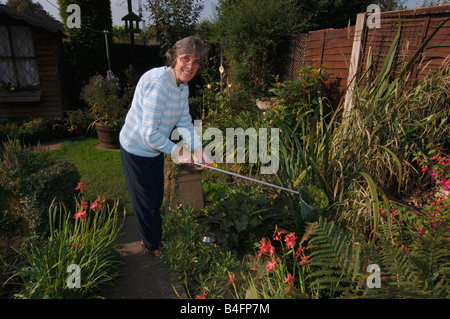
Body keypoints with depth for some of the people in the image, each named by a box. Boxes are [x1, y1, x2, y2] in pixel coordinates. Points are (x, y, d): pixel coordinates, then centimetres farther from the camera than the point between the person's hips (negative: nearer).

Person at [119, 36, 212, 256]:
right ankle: (153, 246, 37)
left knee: (157, 199, 26)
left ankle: (152, 238, 52)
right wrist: (176, 151, -20)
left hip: (155, 148, 9)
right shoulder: (158, 83, -32)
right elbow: (149, 133, -32)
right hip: (137, 150, -9)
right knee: (147, 204, 11)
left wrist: (198, 149, -15)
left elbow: (185, 122, -2)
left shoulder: (183, 86, -1)